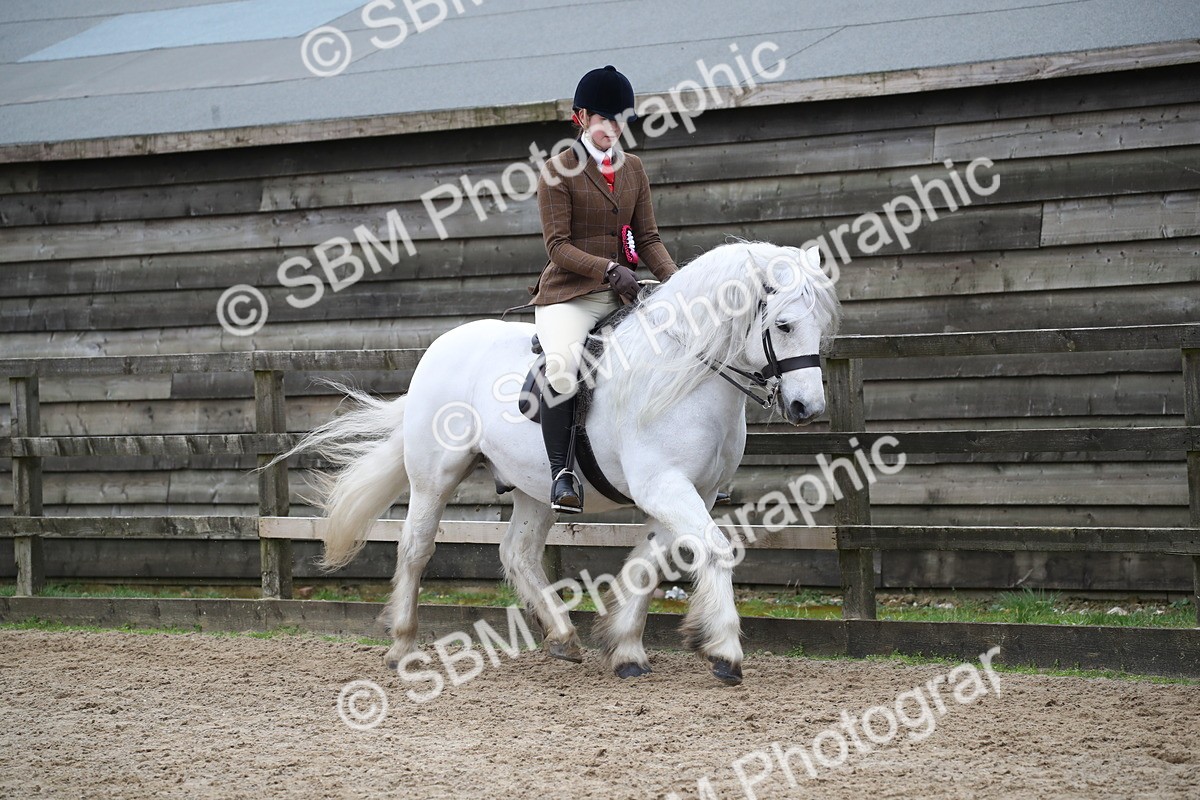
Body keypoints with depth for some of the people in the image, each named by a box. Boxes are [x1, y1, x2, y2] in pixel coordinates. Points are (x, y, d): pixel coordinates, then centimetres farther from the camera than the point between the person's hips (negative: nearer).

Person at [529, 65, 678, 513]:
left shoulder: (633, 169, 14)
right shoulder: (558, 172, -4)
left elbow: (646, 238, 13)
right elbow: (558, 246, -10)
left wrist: (674, 279, -4)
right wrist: (610, 270, -23)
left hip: (622, 294, 6)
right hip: (568, 295, -6)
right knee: (562, 367, -34)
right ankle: (561, 471, -27)